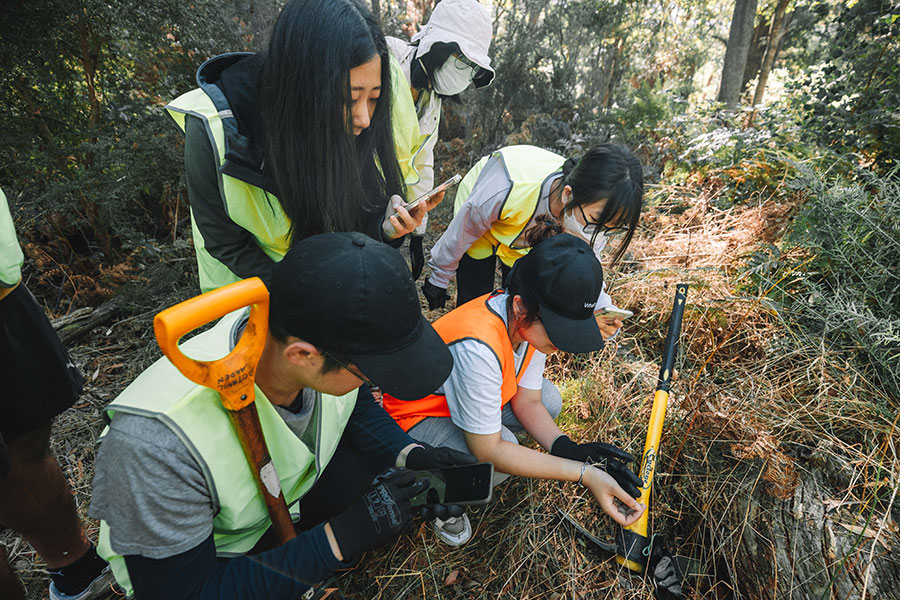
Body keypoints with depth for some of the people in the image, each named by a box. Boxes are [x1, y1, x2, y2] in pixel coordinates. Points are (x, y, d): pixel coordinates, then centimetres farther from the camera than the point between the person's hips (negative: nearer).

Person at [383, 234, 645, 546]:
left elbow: (527, 401, -6)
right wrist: (583, 473, -33)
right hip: (419, 415, -7)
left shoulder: (533, 323, -16)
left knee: (550, 400, -4)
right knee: (499, 458, -30)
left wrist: (567, 448, -24)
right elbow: (487, 451, -33)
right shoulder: (477, 346, -41)